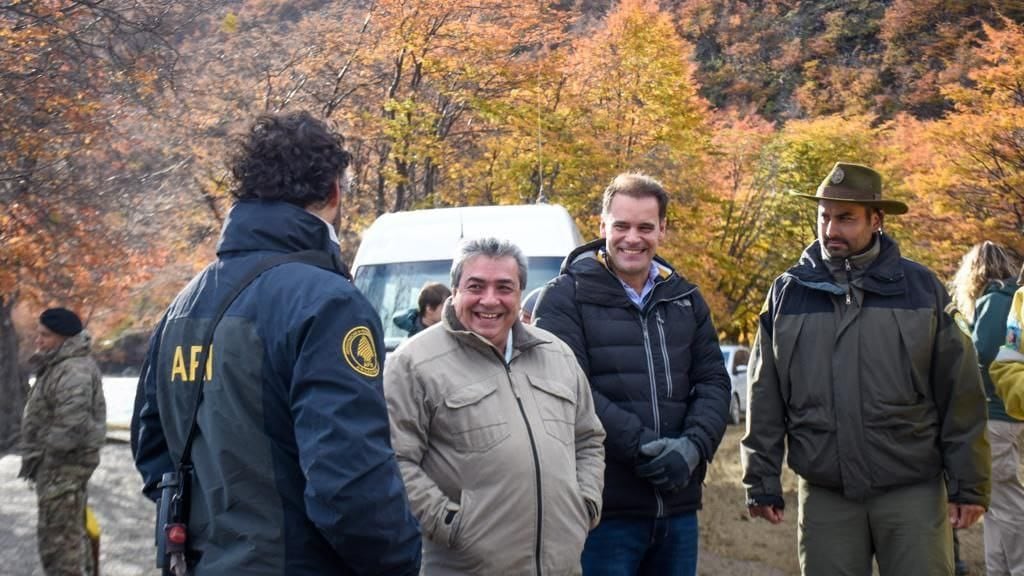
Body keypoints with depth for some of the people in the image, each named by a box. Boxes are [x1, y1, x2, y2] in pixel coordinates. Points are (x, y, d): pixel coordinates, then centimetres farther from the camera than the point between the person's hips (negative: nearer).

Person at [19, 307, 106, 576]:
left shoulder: (73, 370, -22)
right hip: (59, 462, 11)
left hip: (65, 462, -11)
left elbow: (72, 422, -30)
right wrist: (36, 455, 15)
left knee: (57, 535, -6)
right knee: (72, 530, 21)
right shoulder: (59, 365, 14)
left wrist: (45, 452, -19)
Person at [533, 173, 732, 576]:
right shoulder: (566, 298, -4)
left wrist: (693, 446, -9)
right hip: (602, 507, -5)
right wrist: (642, 445, -20)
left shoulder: (685, 299, 13)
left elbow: (713, 382, 10)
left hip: (678, 505, 5)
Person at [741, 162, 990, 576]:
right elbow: (765, 399, 7)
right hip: (825, 495, 1)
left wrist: (968, 484, -1)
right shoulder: (788, 292, 5)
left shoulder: (921, 288, 2)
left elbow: (959, 394, 2)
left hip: (913, 491, -1)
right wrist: (762, 482, 4)